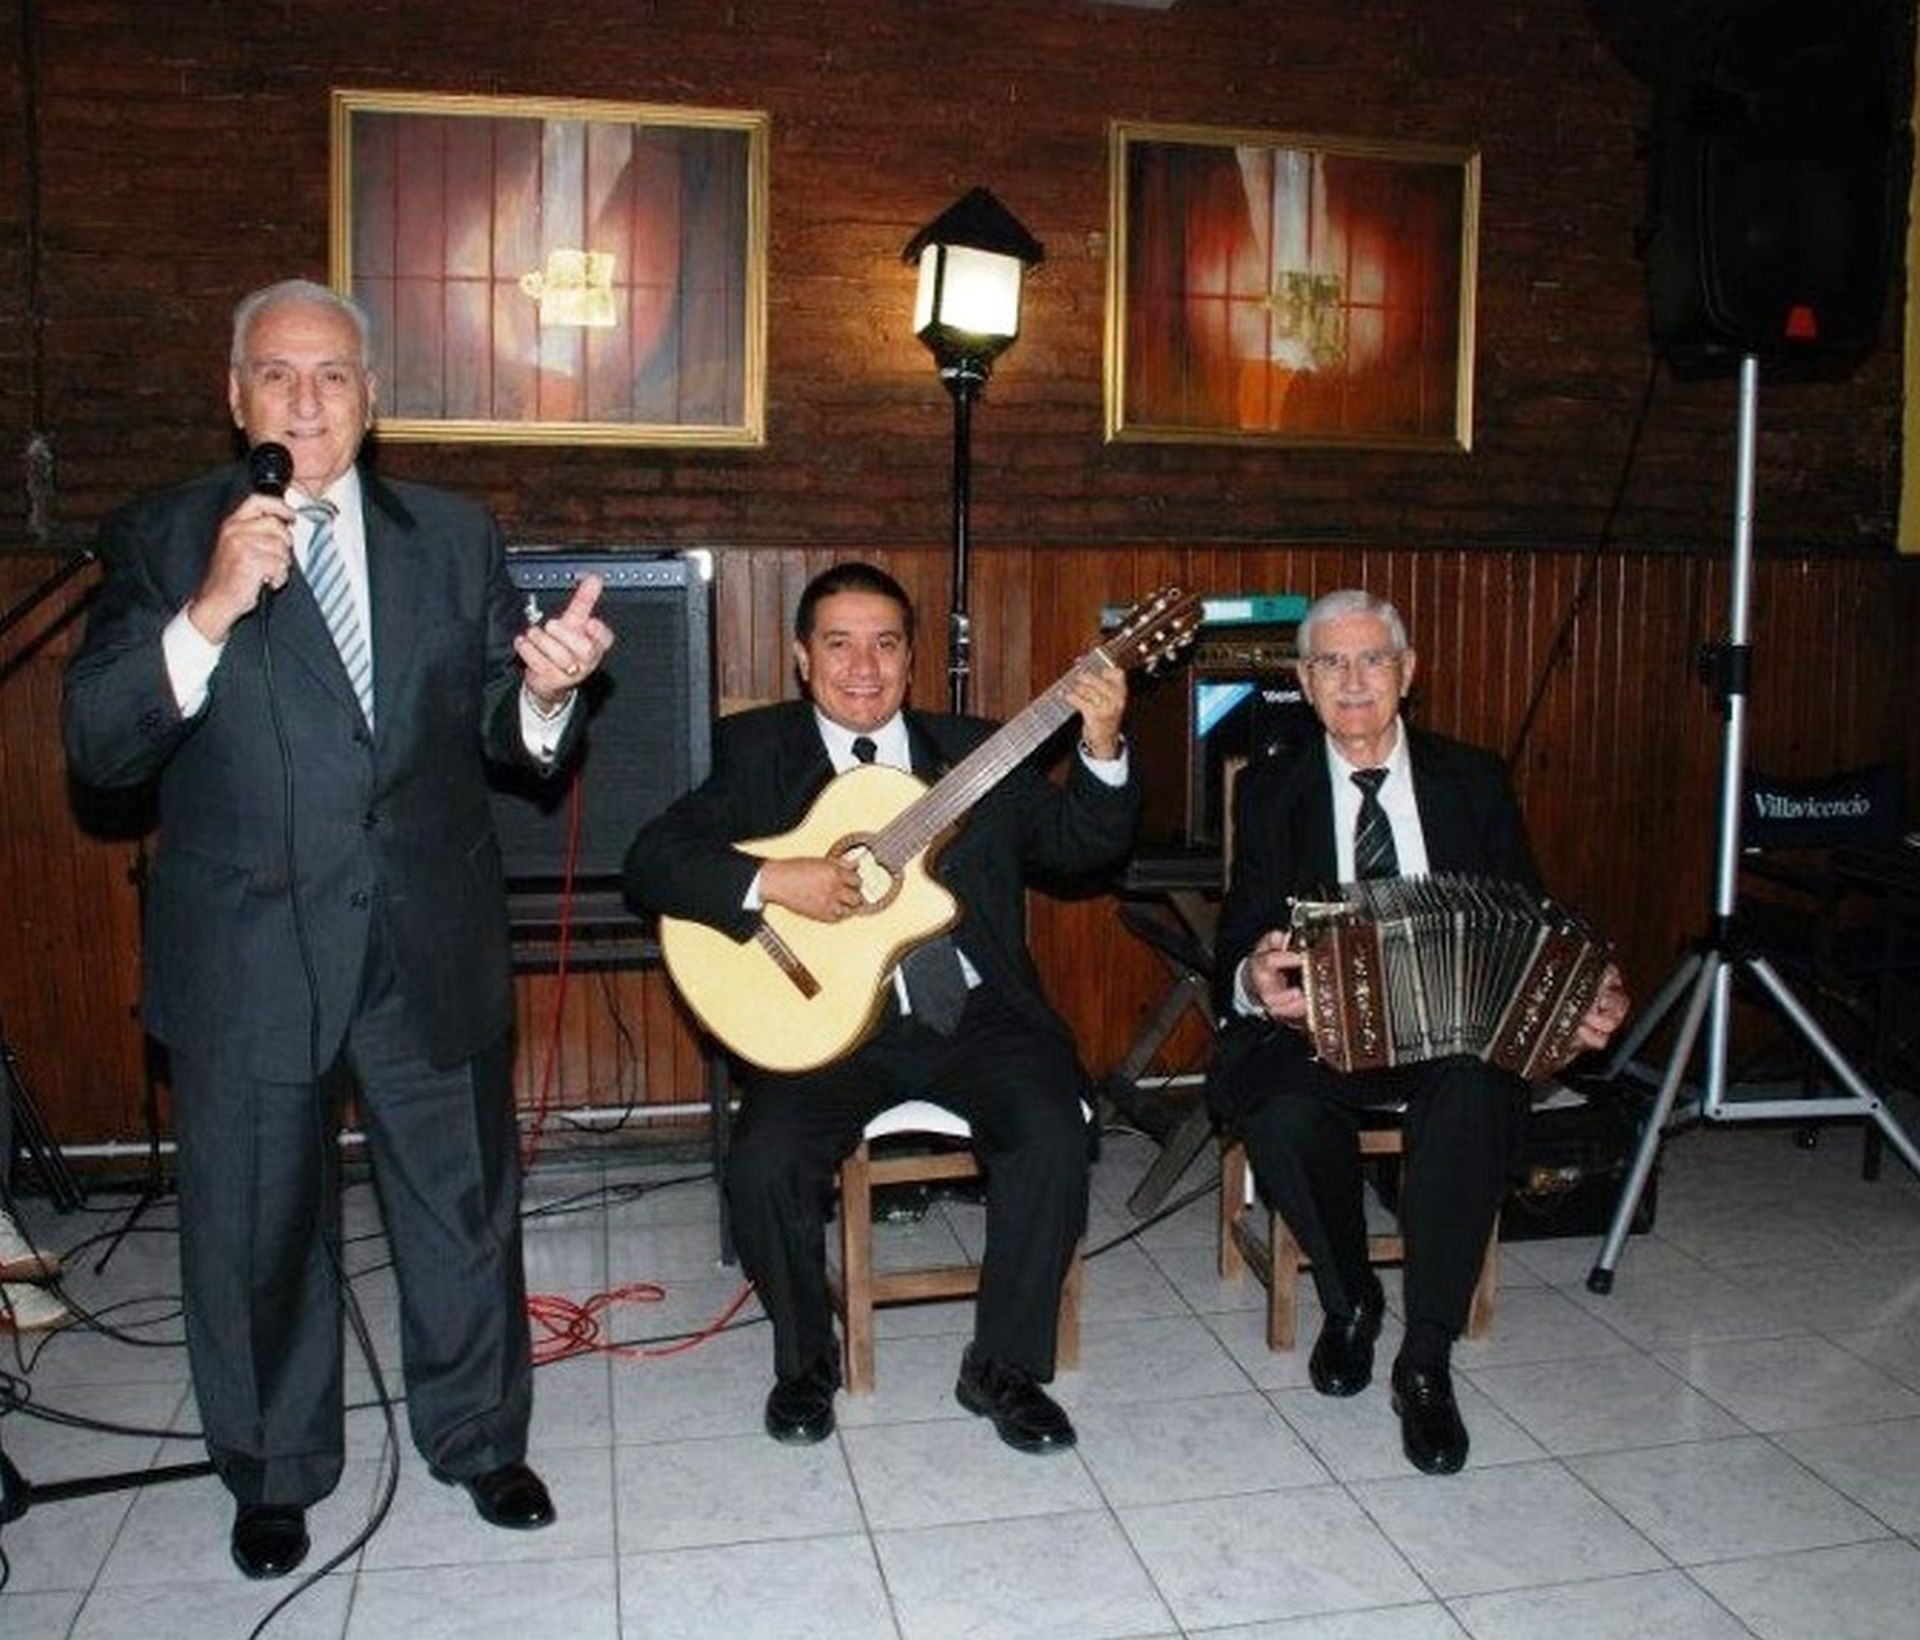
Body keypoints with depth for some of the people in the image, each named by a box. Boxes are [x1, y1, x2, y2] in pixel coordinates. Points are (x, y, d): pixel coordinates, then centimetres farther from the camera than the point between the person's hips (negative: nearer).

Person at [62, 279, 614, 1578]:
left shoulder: (455, 537, 6)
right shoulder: (160, 542, 0)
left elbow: (501, 732, 5)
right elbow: (99, 749, -10)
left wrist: (546, 690, -19)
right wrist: (211, 610, -24)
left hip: (433, 942, 2)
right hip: (247, 953, -1)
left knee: (466, 1199, 14)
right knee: (256, 1225, 13)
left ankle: (480, 1437, 37)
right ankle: (275, 1472, 37)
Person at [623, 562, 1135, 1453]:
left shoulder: (972, 750, 12)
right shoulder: (756, 751, 6)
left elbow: (1081, 844, 5)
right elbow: (650, 861, -4)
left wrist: (1101, 749, -13)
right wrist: (770, 881, -18)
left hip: (974, 1013, 1)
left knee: (1052, 1135, -23)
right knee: (766, 1161, -24)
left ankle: (1005, 1363, 0)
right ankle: (805, 1361, 6)